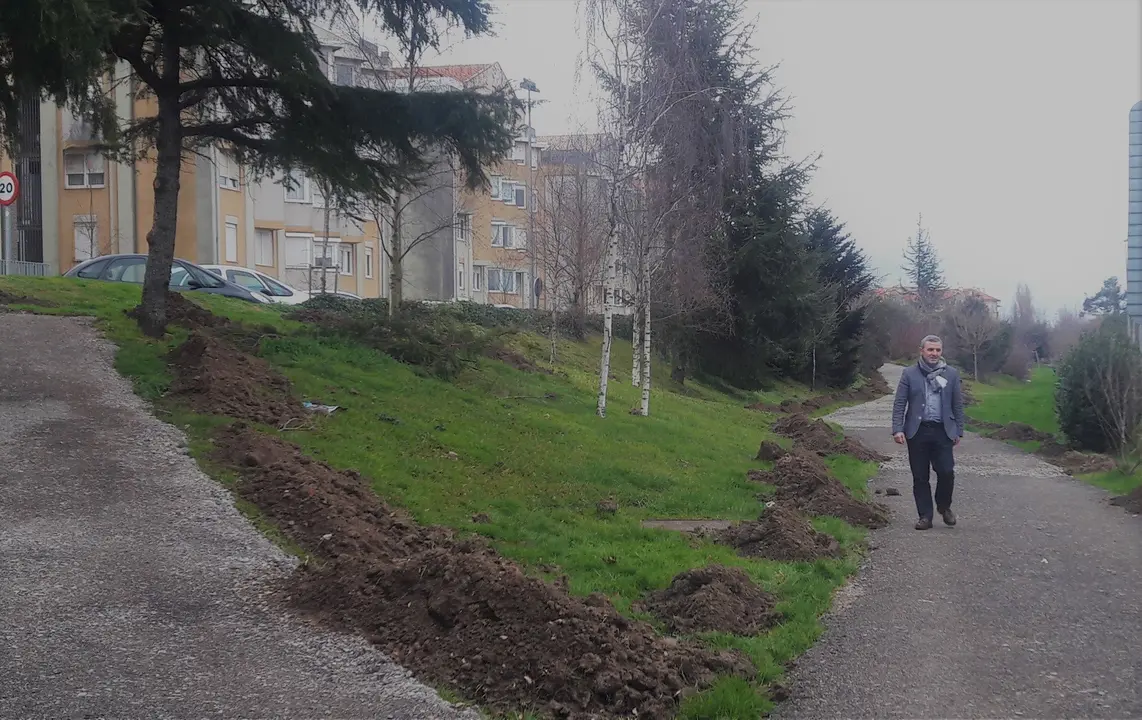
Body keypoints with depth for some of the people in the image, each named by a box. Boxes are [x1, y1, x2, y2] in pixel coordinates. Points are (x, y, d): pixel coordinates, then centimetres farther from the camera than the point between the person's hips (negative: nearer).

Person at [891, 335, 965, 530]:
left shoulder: (951, 374, 8)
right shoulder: (909, 373, 4)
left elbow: (957, 404, 11)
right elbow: (899, 403, 1)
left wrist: (958, 431, 7)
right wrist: (897, 429, -8)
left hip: (943, 431, 0)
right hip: (917, 431, 0)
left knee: (946, 472, -8)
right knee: (920, 477, 3)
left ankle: (944, 506, 19)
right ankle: (925, 516, 13)